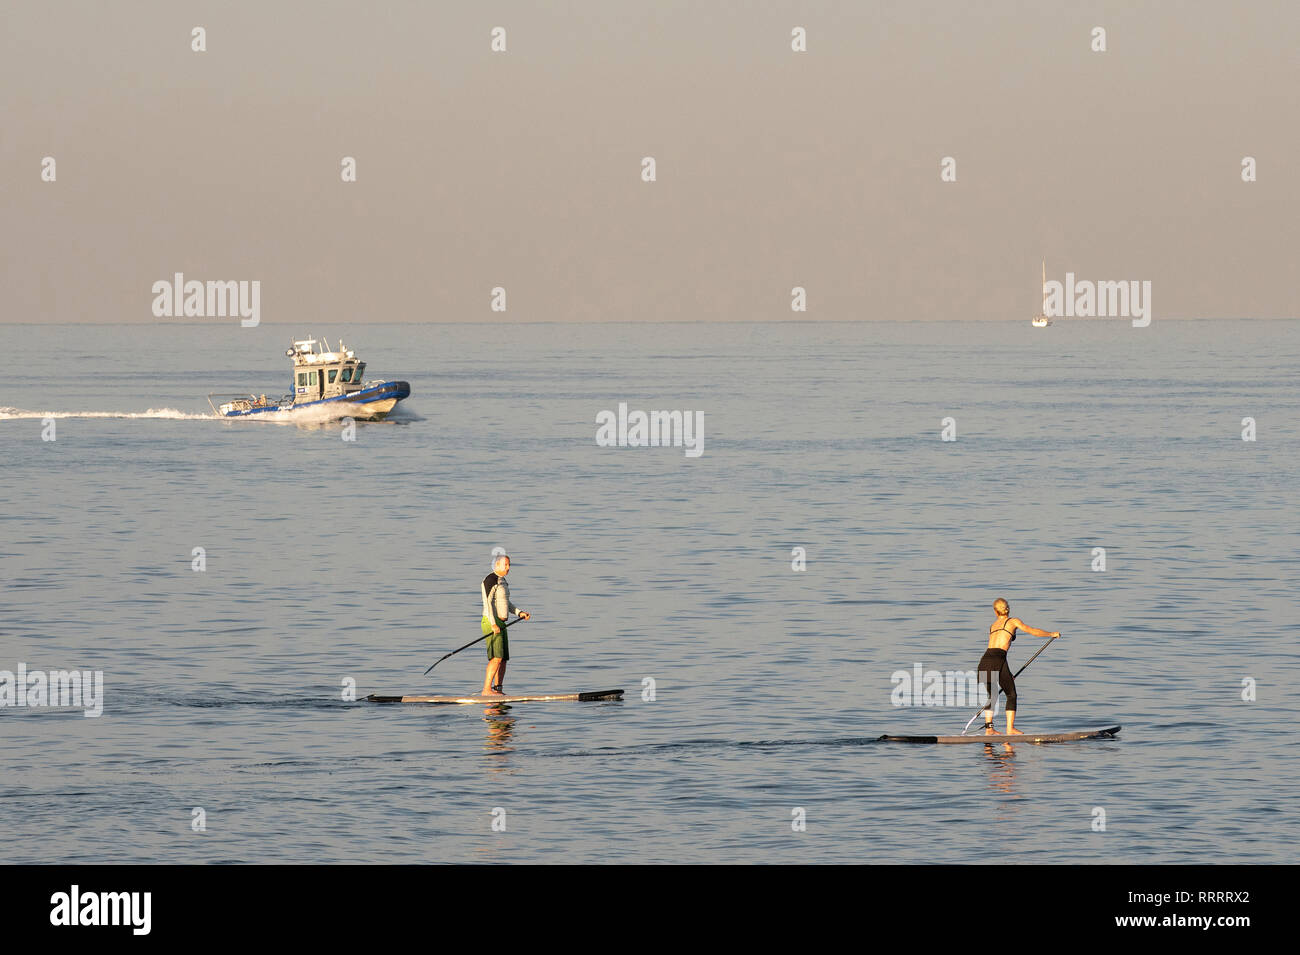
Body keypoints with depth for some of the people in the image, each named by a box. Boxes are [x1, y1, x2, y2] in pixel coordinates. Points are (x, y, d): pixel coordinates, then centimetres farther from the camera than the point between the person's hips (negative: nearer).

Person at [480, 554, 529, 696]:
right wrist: (493, 624, -24)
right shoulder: (491, 580, -11)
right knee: (497, 657, -17)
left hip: (500, 624, 10)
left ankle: (498, 689, 11)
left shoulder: (502, 580, 18)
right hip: (491, 622, -10)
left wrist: (519, 612, 13)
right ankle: (487, 689, -19)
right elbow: (488, 602, -18)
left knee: (503, 659, 7)